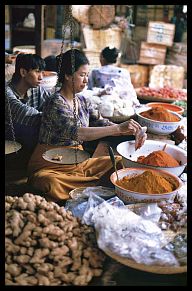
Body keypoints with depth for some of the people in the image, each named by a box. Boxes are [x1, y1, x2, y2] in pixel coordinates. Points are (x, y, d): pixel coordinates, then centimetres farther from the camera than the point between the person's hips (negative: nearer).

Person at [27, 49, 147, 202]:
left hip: (78, 162, 7)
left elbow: (101, 123, 7)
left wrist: (131, 131, -10)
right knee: (51, 184, -40)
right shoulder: (56, 103, -19)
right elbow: (76, 132, -34)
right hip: (50, 167, -7)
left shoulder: (81, 100, 6)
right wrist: (119, 128, -37)